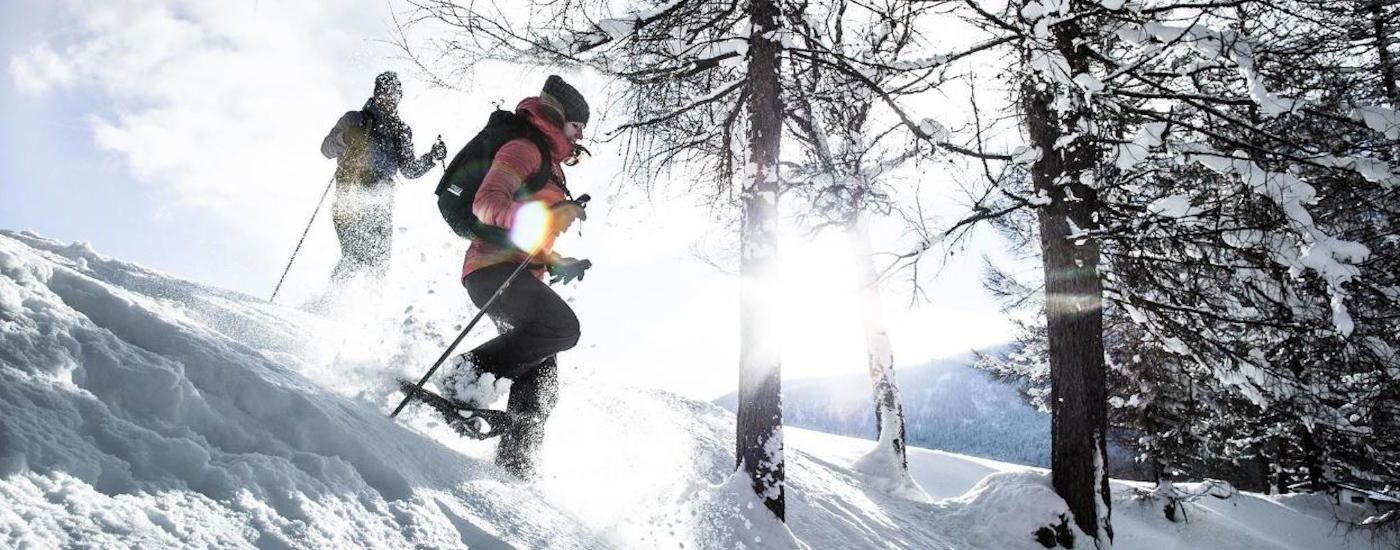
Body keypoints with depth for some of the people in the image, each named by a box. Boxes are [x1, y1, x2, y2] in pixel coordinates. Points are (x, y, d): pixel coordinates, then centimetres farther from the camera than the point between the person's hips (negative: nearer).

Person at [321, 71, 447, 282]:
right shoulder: (354, 120, 5)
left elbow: (409, 170, 18)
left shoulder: (401, 130, 15)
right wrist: (345, 138, -21)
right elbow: (327, 149, 1)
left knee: (380, 261, -1)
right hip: (351, 200, -4)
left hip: (381, 204, 4)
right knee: (355, 259, -14)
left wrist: (432, 157, 1)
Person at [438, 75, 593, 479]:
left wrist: (560, 264, 19)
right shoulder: (522, 150, -1)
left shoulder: (550, 169, 29)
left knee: (541, 381, 1)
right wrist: (547, 217, -28)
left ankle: (514, 465, 3)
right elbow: (487, 204, -17)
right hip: (495, 268, -10)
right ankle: (470, 373, -23)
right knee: (562, 325, -31)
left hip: (519, 276, 10)